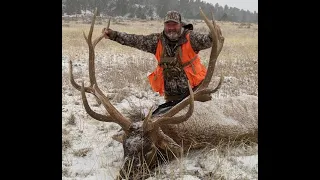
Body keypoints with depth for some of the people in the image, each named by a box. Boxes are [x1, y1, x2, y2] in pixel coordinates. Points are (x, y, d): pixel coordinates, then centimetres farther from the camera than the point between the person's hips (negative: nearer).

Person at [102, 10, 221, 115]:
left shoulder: (190, 38, -10)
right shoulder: (157, 41, -1)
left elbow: (205, 40, -26)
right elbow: (135, 40, -3)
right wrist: (114, 35, -9)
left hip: (193, 89, -2)